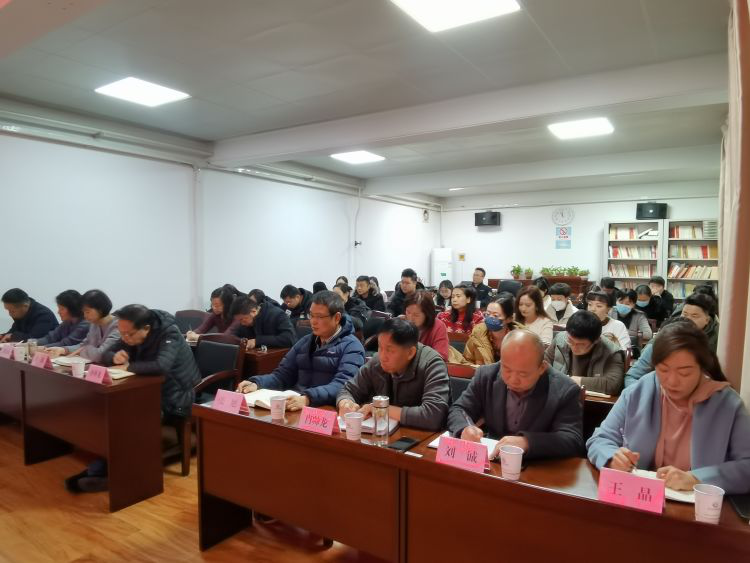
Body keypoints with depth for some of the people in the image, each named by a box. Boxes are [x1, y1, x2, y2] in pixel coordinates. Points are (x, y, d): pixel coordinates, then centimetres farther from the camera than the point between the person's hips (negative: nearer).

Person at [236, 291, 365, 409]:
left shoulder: (351, 347, -4)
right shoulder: (305, 341, 18)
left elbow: (343, 384, -17)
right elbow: (283, 374, 15)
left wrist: (308, 398, -32)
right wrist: (256, 383, -4)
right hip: (295, 406, 6)